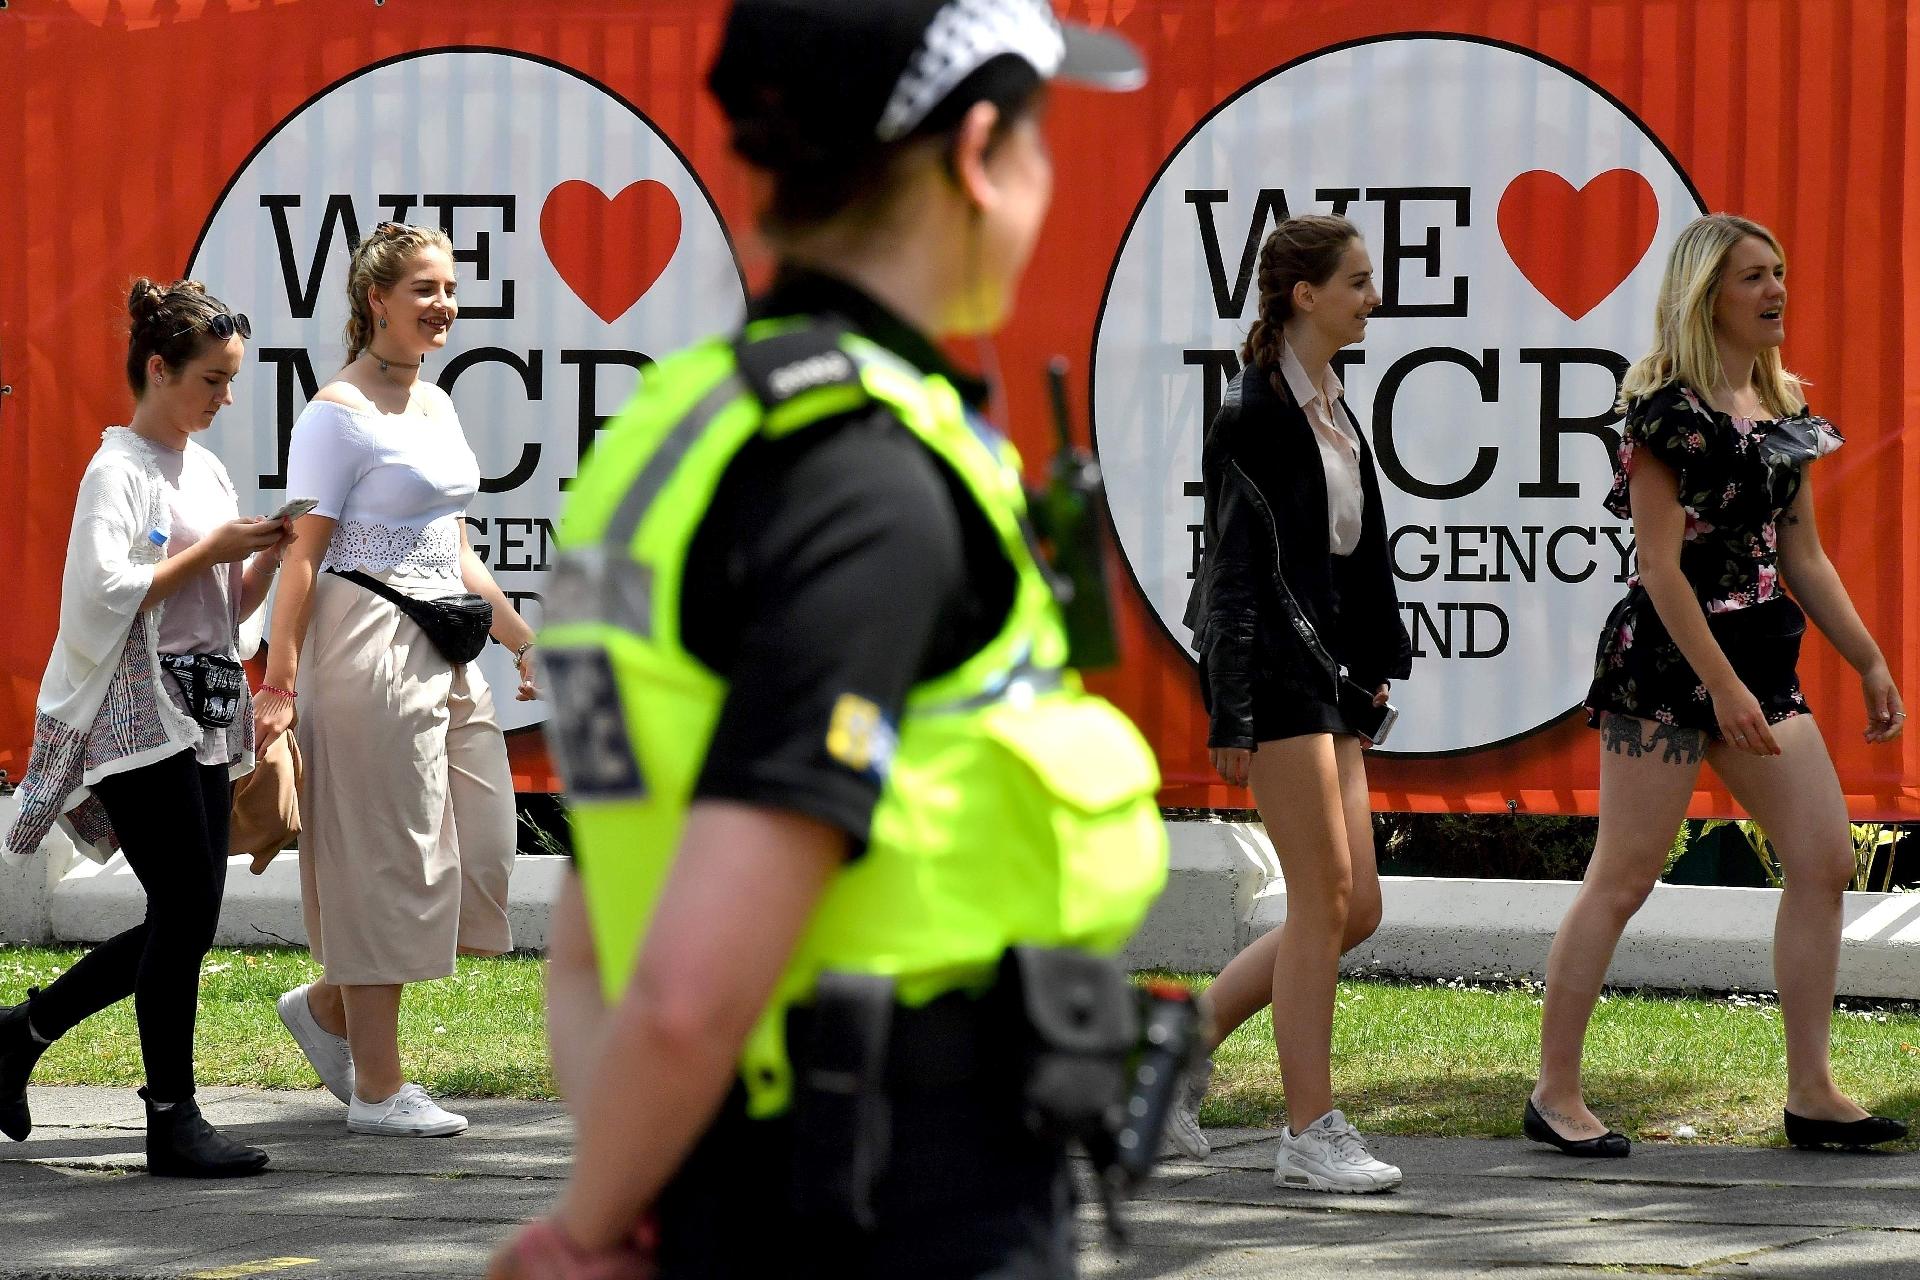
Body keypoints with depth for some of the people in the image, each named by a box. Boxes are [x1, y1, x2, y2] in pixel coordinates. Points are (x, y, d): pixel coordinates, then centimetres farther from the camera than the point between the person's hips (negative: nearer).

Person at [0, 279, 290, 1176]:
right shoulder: (119, 470, -8)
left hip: (202, 716, 9)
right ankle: (173, 1121, -6)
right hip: (138, 718, -9)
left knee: (183, 922, 7)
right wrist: (208, 553, -15)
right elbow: (106, 591, -19)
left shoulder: (207, 470, 17)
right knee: (186, 909, -12)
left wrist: (265, 557, 2)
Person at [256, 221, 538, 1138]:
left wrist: (525, 641, 23)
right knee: (386, 859, -4)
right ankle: (377, 1090, 4)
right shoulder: (341, 413, -10)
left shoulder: (436, 406, 15)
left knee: (476, 854, 8)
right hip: (371, 647, -9)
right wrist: (279, 685, -20)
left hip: (444, 652, 9)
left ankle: (330, 1007, 23)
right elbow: (303, 556, -14)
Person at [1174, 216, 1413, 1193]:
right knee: (1325, 898, -8)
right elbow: (1235, 563, -15)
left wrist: (1375, 666, 18)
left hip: (1327, 671, 9)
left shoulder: (1333, 410, 16)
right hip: (1273, 664, -9)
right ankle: (1311, 1135, -3)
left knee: (1355, 908, 8)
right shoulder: (1254, 412, -11)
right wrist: (1231, 716, -18)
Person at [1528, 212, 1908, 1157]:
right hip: (1669, 657, -8)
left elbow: (1801, 555, 19)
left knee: (1825, 862, 2)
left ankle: (1811, 1094, 6)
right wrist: (1722, 686, -19)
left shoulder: (1783, 412, 13)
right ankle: (1556, 1094, 2)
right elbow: (1661, 565, -15)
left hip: (1761, 655, 8)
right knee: (1622, 879, -5)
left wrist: (1869, 662, 15)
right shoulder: (1669, 407, -11)